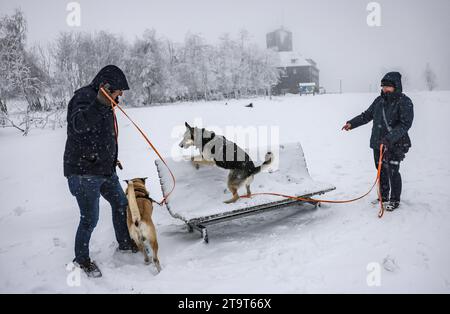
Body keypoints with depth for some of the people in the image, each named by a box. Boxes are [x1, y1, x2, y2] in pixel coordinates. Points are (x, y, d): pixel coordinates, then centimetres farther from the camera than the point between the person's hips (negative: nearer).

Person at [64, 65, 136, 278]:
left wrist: (111, 161, 30)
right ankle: (81, 259, 21)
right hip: (84, 172, -10)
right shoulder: (84, 97, -16)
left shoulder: (103, 104, 13)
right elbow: (78, 124, -38)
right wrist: (100, 102, -49)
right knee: (90, 219, -1)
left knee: (121, 204, 19)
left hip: (105, 170, 10)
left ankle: (124, 243, 38)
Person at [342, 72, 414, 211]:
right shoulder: (380, 100, 8)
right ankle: (384, 197, 30)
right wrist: (352, 123, 6)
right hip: (378, 143, 6)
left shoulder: (404, 102, -10)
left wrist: (389, 139, -28)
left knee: (393, 172, -3)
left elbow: (405, 124, -17)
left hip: (395, 145, -6)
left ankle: (394, 200, 14)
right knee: (381, 171, 14)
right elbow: (367, 115, 17)